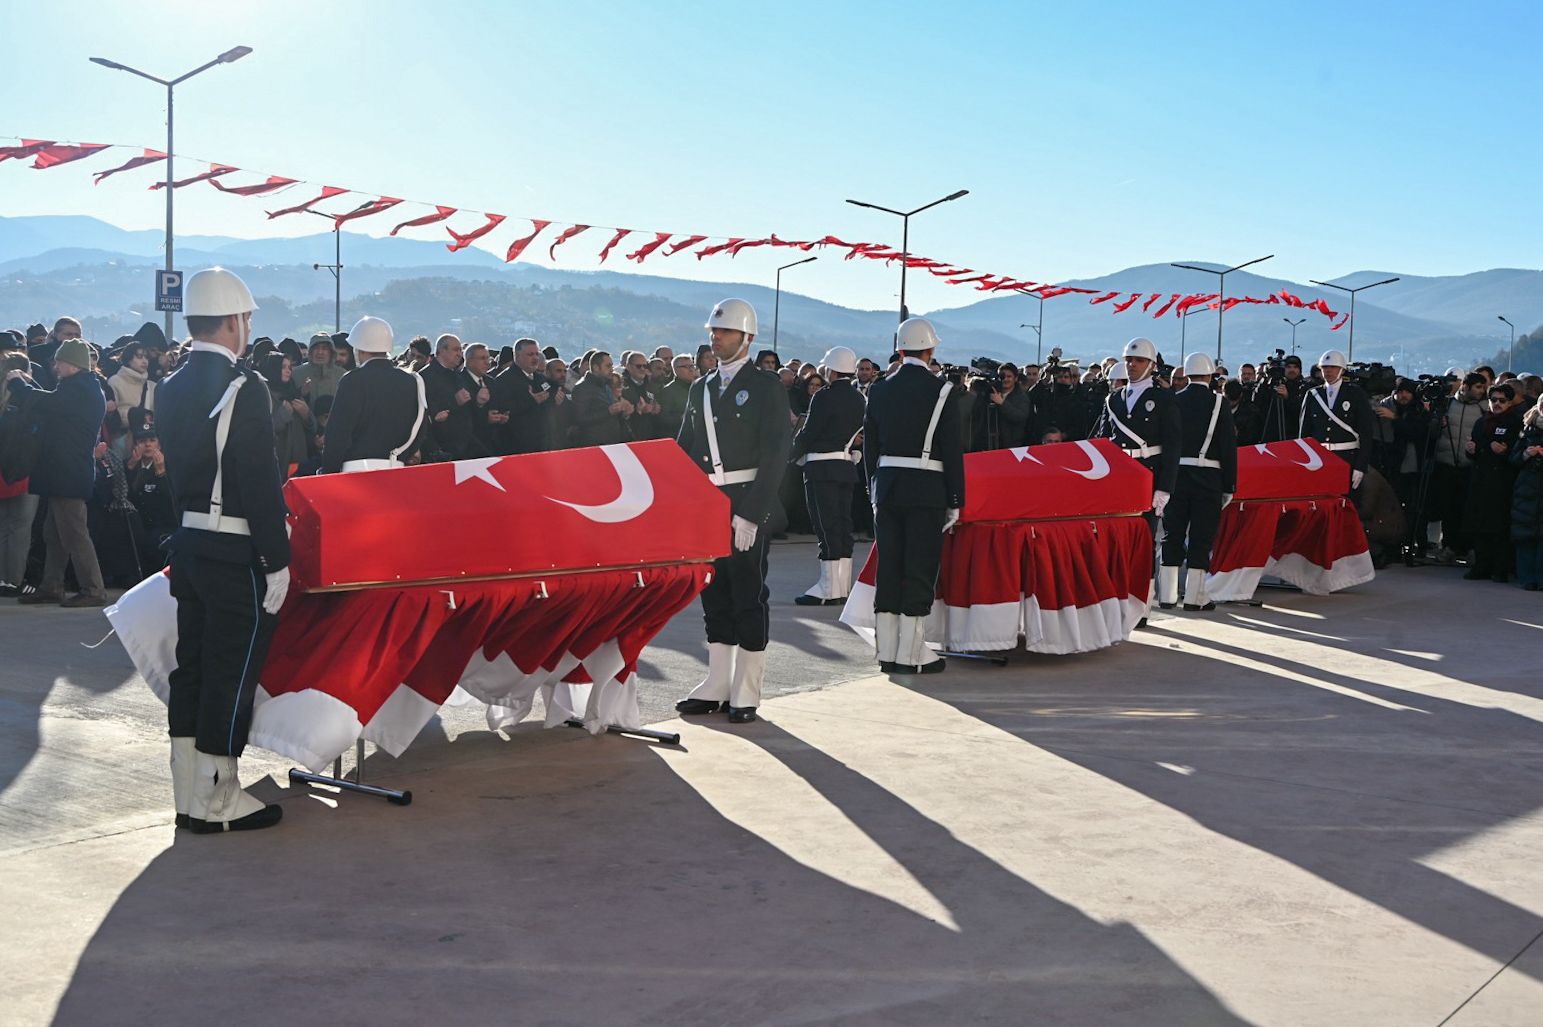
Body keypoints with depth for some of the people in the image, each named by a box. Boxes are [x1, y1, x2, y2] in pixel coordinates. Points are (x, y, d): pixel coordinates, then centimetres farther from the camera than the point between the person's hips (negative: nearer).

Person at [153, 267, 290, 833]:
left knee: (192, 665, 14)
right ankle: (217, 802, 7)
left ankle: (190, 795, 22)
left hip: (187, 543, 8)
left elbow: (174, 468, 15)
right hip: (235, 552, -8)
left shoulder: (172, 388, 9)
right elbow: (261, 483, -19)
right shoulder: (243, 387, -17)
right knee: (231, 673, 0)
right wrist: (277, 561, -15)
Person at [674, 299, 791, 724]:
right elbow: (684, 450, 17)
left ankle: (746, 694, 5)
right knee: (714, 596, 10)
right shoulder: (700, 388, 15)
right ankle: (717, 686, 18)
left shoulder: (766, 385, -3)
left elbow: (775, 454, -10)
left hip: (746, 507, -6)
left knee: (748, 597, -1)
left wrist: (750, 513, -17)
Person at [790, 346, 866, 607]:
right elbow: (860, 433, 13)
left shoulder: (824, 397, -12)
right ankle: (843, 588, 13)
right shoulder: (859, 399, 11)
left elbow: (808, 433, -10)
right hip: (847, 466, 8)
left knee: (826, 527, -6)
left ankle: (829, 590, -6)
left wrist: (793, 454, 6)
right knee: (843, 526, 10)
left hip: (822, 467, -7)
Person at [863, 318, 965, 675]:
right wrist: (955, 501, -2)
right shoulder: (942, 391, -7)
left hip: (886, 488, 4)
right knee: (920, 571, 0)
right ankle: (911, 654, 0)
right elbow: (953, 451, -7)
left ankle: (887, 651, 11)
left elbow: (870, 447, 10)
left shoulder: (880, 391, 6)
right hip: (927, 491, -4)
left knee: (889, 568, 8)